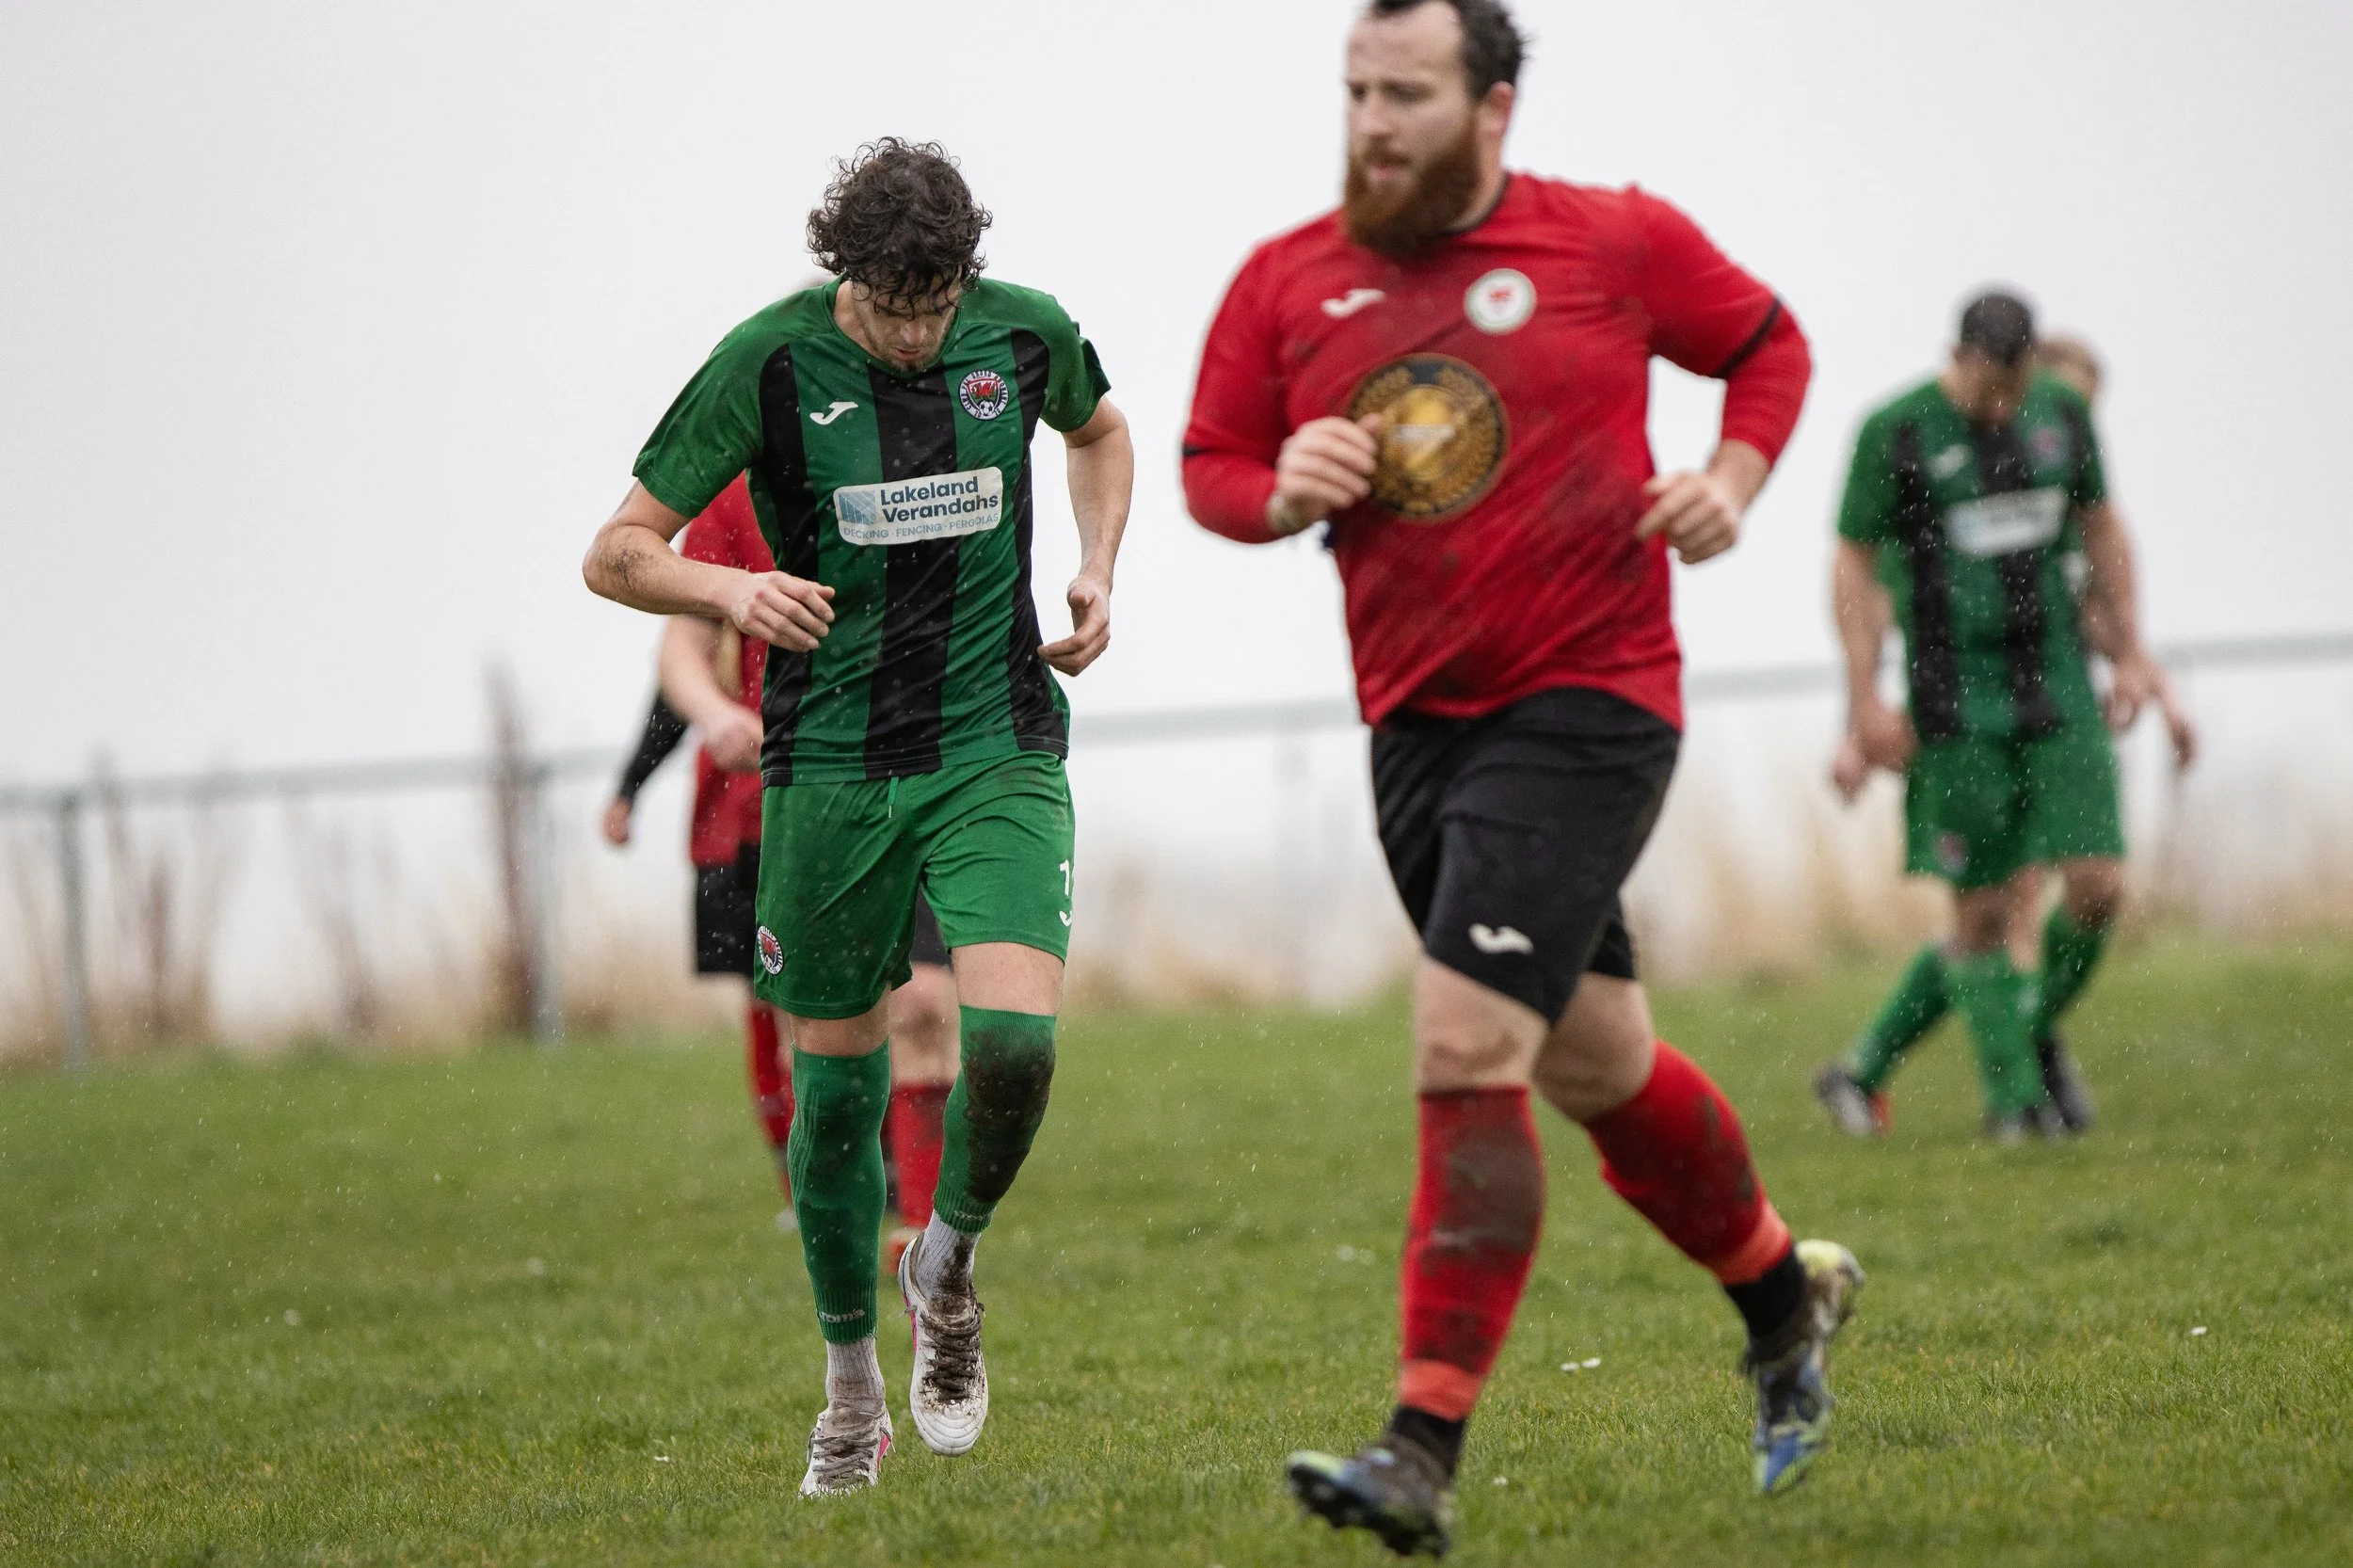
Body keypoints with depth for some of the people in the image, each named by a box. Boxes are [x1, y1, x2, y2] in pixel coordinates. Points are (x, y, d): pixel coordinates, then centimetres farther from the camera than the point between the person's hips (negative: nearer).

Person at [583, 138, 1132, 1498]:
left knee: (1015, 1039, -20)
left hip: (998, 747, 1)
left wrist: (1098, 573, 6)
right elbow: (619, 553, -5)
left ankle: (953, 1261, 10)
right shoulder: (771, 362, -10)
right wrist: (731, 590, -25)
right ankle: (852, 1390, 24)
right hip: (830, 762, -1)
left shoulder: (1024, 330, -3)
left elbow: (1100, 429, 23)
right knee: (839, 1080, 5)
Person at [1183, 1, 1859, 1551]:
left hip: (1586, 709, -5)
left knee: (1465, 1051, -18)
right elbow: (1209, 463, 13)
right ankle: (1786, 1292, 43)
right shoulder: (1286, 283, 5)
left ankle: (1427, 1453, -18)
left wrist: (1732, 478, -6)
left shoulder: (1614, 241, -4)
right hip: (1416, 722, 6)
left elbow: (1768, 342, 11)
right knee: (1591, 1063, 17)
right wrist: (1284, 492, -9)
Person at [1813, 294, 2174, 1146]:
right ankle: (2014, 1098, 12)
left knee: (2097, 888, -6)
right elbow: (1855, 565, -4)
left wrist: (2128, 652, 14)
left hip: (2057, 691, 4)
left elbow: (2101, 529, 17)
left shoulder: (2062, 413, 4)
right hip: (1958, 706, -4)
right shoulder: (1895, 434, -9)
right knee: (1983, 914, -2)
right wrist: (1865, 699, -10)